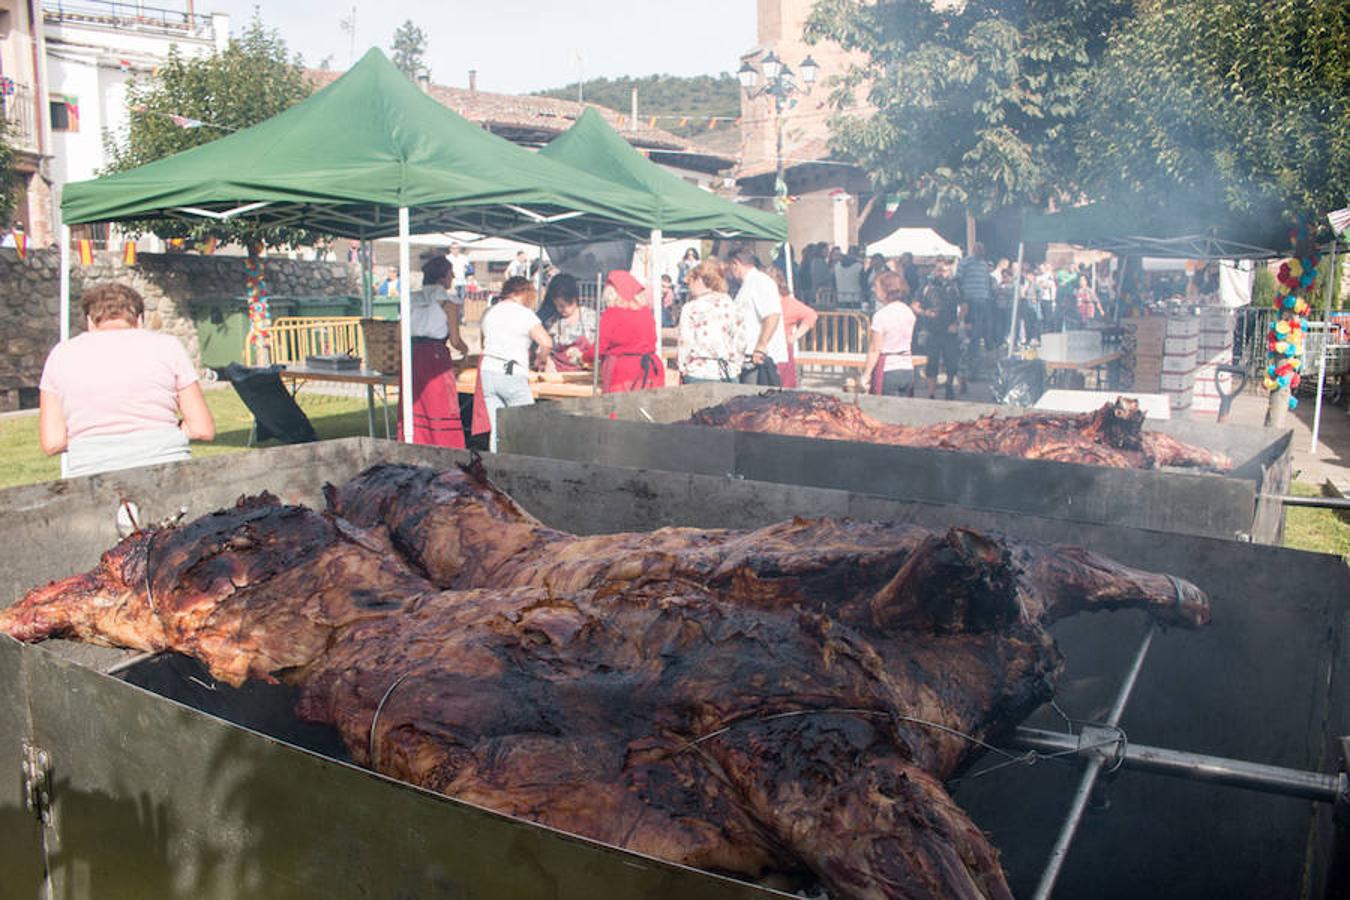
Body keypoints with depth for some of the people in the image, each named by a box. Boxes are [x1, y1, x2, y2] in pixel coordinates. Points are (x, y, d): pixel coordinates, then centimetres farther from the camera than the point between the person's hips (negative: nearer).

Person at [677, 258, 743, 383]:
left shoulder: (691, 307, -3)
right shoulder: (731, 305, 7)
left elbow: (685, 344, -4)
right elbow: (740, 341, 7)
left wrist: (681, 368, 9)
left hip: (699, 374, -3)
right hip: (729, 373, 4)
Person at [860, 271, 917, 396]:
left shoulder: (881, 315, -12)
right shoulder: (909, 312, 9)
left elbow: (874, 350, -12)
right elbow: (907, 341, 13)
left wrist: (866, 374, -7)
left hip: (888, 370, -7)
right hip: (908, 369, 7)